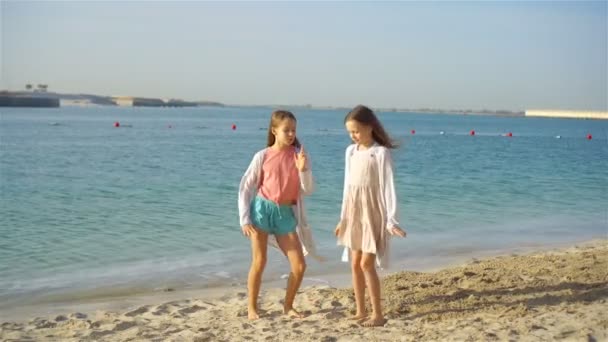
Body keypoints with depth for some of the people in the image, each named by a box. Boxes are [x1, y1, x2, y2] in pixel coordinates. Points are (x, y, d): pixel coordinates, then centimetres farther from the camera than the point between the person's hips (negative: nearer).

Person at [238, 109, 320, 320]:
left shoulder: (299, 155, 1)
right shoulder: (263, 156, -5)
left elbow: (308, 190, -1)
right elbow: (245, 187, 0)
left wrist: (303, 170, -18)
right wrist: (244, 219, -5)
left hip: (286, 214, 3)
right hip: (262, 209, -2)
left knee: (299, 266, 0)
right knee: (259, 262, 1)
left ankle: (288, 306, 20)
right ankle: (252, 308, 17)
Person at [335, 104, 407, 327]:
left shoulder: (381, 152, -11)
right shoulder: (350, 151, 7)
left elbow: (388, 187, -13)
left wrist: (391, 220, -18)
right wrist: (343, 218, 15)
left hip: (372, 213, -6)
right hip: (354, 213, 6)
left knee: (366, 263, -9)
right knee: (355, 264, 7)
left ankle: (378, 314, 0)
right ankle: (361, 311, 16)